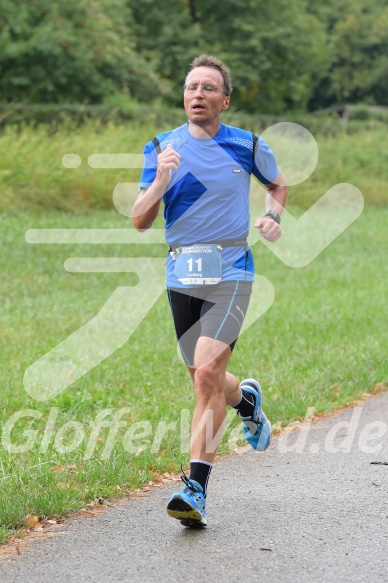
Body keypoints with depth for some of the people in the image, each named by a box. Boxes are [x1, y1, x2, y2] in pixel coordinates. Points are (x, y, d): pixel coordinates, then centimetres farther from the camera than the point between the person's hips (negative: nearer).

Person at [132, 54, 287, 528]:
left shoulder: (248, 146, 2)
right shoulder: (161, 148, 4)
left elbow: (278, 184, 22)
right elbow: (140, 221, -1)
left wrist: (273, 215, 1)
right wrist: (160, 181, -18)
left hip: (231, 272, -3)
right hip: (181, 274, 3)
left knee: (207, 372, -19)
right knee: (205, 380, 12)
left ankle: (196, 488, -18)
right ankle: (246, 398, 49)